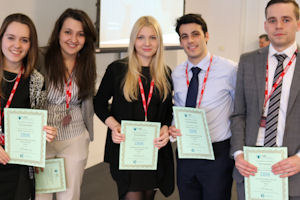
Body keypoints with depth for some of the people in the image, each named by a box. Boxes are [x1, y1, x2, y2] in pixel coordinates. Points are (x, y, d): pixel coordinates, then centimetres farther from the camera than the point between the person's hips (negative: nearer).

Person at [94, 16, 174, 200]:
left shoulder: (166, 74, 7)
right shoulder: (117, 69, -3)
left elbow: (169, 111, 12)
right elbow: (99, 103, 4)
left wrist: (166, 129, -8)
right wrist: (113, 125, -12)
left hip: (155, 148, 4)